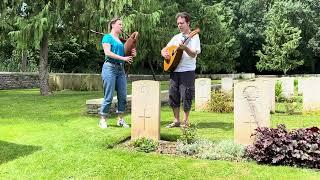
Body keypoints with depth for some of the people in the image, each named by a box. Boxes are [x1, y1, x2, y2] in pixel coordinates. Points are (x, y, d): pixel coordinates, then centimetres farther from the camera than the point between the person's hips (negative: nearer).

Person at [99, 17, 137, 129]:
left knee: (123, 96, 4)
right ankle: (102, 120, 6)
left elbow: (125, 54, 23)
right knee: (108, 97, -5)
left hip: (121, 69, 7)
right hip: (110, 67, -7)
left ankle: (120, 119, 14)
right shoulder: (107, 37, 0)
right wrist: (123, 58, -17)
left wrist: (132, 55, 1)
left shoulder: (121, 40, 20)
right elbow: (107, 52, -14)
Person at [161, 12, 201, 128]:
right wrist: (165, 54, -4)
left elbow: (194, 54, -14)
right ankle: (176, 120, 17)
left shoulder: (194, 37, 0)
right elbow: (163, 50, 19)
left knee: (186, 96, -4)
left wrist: (185, 48, -33)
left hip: (187, 71, -5)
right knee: (173, 95, 6)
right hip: (174, 70, 6)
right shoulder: (176, 37, 16)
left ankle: (185, 121, 11)